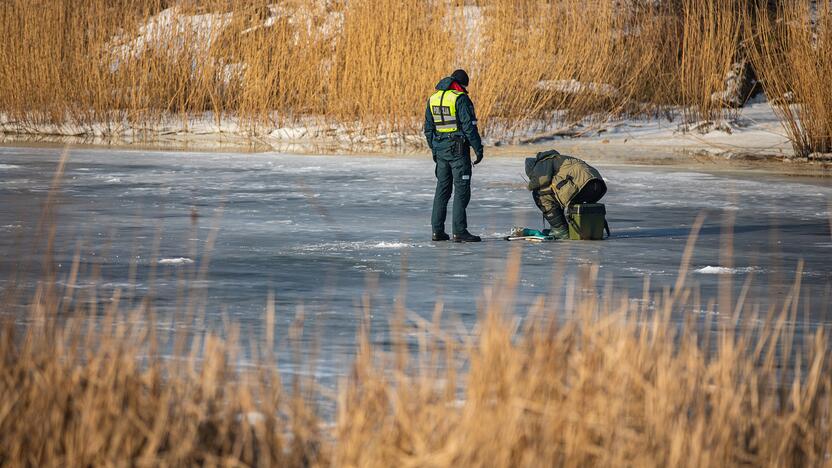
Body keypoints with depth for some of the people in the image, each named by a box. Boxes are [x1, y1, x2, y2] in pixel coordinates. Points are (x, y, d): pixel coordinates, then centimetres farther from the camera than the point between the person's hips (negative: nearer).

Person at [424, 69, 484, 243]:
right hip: (458, 148, -7)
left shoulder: (433, 99, 10)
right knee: (462, 189, -3)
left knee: (442, 189, 13)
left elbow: (428, 128, 14)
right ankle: (459, 231, -7)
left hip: (440, 149, 7)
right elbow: (469, 126, -15)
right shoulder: (460, 98, -11)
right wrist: (478, 148, -9)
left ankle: (437, 230, 12)